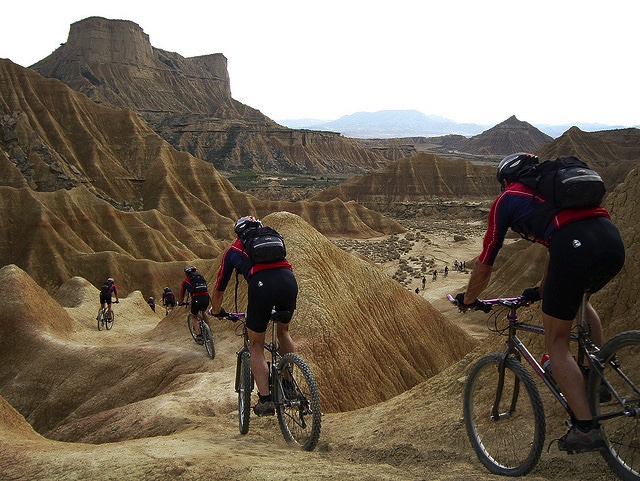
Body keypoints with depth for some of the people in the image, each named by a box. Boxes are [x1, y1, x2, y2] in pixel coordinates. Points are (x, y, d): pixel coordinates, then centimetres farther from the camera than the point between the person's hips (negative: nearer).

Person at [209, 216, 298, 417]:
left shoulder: (234, 250, 28)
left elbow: (219, 290, 34)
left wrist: (216, 311, 54)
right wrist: (278, 306, 59)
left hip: (261, 284, -3)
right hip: (289, 280, 3)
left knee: (256, 346, 15)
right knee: (283, 330, 30)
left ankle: (265, 400, 8)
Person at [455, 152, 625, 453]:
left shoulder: (507, 198, 20)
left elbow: (484, 264, 22)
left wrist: (467, 299, 39)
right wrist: (541, 291, 59)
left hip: (576, 248, -7)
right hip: (614, 242, 7)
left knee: (556, 342, 11)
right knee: (579, 297, 38)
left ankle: (585, 428, 7)